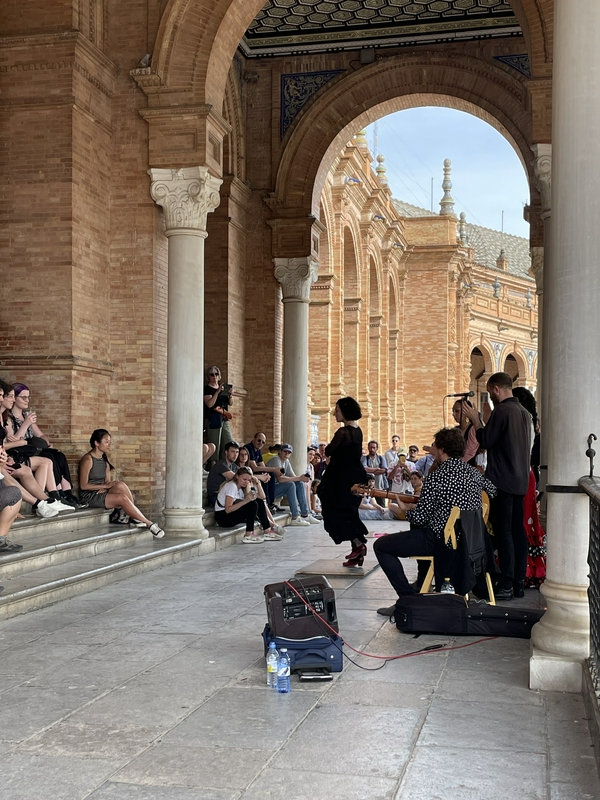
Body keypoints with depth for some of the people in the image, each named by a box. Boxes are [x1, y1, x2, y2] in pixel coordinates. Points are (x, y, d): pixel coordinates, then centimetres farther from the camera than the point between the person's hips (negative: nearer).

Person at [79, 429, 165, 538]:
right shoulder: (87, 459, -11)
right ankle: (149, 524, -23)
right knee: (122, 498, -27)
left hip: (102, 492, 7)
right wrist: (105, 485, -18)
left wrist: (105, 487, -12)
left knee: (121, 485, -25)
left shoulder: (105, 458, 12)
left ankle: (137, 518, -23)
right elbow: (83, 485, -15)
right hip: (90, 496, -7)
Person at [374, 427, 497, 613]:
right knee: (416, 531, 37)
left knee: (381, 546, 1)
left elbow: (419, 518, -14)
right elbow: (493, 491, 17)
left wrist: (406, 509, 8)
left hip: (441, 540, -9)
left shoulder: (435, 479, -19)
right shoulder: (474, 472, 1)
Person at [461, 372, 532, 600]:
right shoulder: (524, 412, 14)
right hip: (520, 480, 9)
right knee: (517, 530, 10)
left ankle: (506, 585, -7)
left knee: (503, 531, -7)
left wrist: (475, 419, -1)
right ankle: (518, 583, 13)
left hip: (503, 480, -9)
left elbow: (486, 441, -12)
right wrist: (487, 420, 20)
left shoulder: (501, 411, -14)